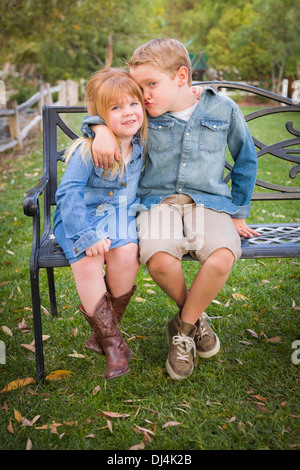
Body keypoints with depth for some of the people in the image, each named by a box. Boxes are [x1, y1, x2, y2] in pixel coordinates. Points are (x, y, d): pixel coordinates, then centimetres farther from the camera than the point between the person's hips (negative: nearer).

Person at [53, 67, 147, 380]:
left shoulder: (141, 141, -1)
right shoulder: (88, 149, -17)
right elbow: (68, 192, -19)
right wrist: (86, 235, -28)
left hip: (122, 214, 3)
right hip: (82, 215, -3)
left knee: (126, 252, -31)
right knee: (87, 263, -32)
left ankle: (103, 331, -8)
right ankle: (113, 342, -13)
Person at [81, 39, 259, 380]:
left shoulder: (223, 109, 3)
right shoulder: (145, 113, 5)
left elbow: (246, 160, 15)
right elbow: (102, 109, 19)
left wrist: (238, 213, 15)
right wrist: (100, 129, -7)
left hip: (208, 201, 0)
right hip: (158, 201, 1)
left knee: (222, 259, -31)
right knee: (159, 260, -31)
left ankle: (183, 326, -3)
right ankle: (194, 315, 3)